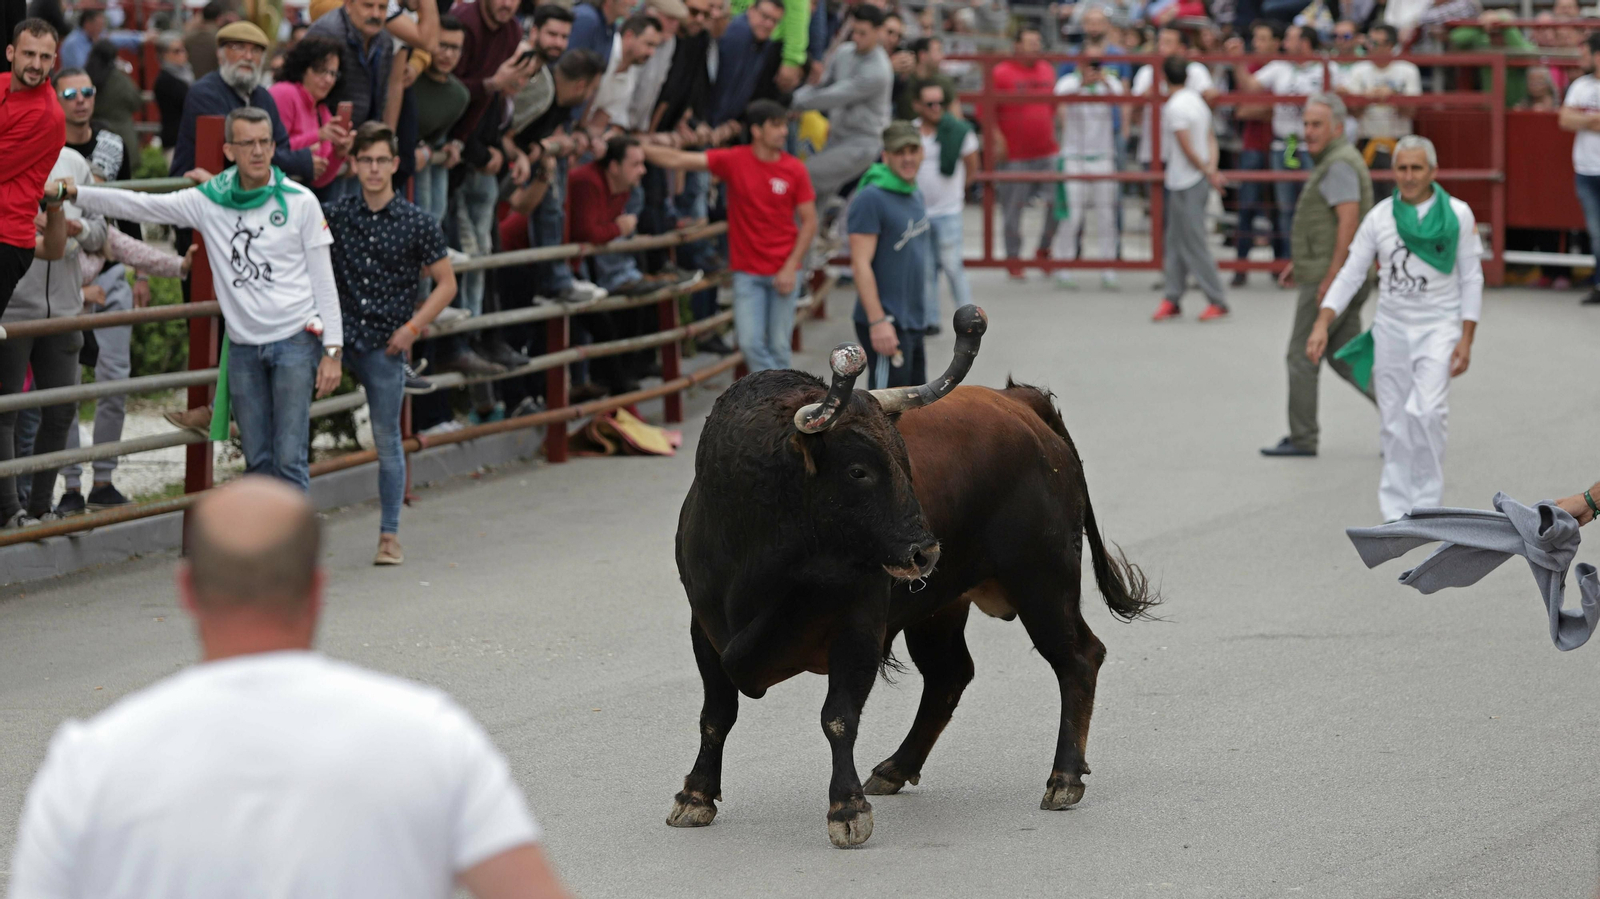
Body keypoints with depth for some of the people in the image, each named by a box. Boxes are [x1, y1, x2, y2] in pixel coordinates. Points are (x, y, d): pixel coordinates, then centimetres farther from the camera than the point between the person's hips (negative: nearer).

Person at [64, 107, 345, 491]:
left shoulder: (300, 202, -3)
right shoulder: (208, 202, 3)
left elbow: (323, 281, -2)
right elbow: (139, 206, 2)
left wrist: (333, 351, -6)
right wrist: (74, 193, -8)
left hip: (295, 341, -3)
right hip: (243, 346, 3)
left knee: (290, 460, -10)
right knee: (257, 460, 7)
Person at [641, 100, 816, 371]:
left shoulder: (795, 170, -3)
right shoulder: (733, 161, -5)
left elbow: (809, 222, 1)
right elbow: (677, 160, -7)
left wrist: (791, 267, -8)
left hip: (783, 272, 0)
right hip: (747, 272, 0)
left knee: (778, 346, 4)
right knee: (751, 342, -7)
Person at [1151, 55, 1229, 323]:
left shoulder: (1175, 107, -17)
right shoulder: (1197, 99, 11)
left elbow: (1187, 148, -18)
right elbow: (1211, 138, 10)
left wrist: (1208, 173, -8)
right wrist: (1212, 170, 1)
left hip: (1186, 183, -9)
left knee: (1193, 243, -4)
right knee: (1176, 242, 13)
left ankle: (1217, 301, -1)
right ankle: (1172, 299, 17)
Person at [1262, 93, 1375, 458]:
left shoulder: (1339, 165, -16)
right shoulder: (1336, 161, 17)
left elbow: (1349, 221, -25)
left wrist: (1330, 277, -27)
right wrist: (1300, 263, 24)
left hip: (1330, 279, -10)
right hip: (1347, 280, 10)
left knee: (1302, 356, -1)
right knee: (1345, 358, 12)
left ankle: (1302, 438, 5)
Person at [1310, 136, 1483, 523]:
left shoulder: (1457, 215, -2)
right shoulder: (1380, 217, 2)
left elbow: (1471, 280, 1)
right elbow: (1350, 275, 3)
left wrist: (1466, 340, -5)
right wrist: (1322, 323, -9)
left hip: (1439, 327, -3)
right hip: (1392, 328, 3)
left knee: (1426, 411, -19)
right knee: (1395, 422, 3)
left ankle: (1428, 502, -8)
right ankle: (1397, 510, 10)